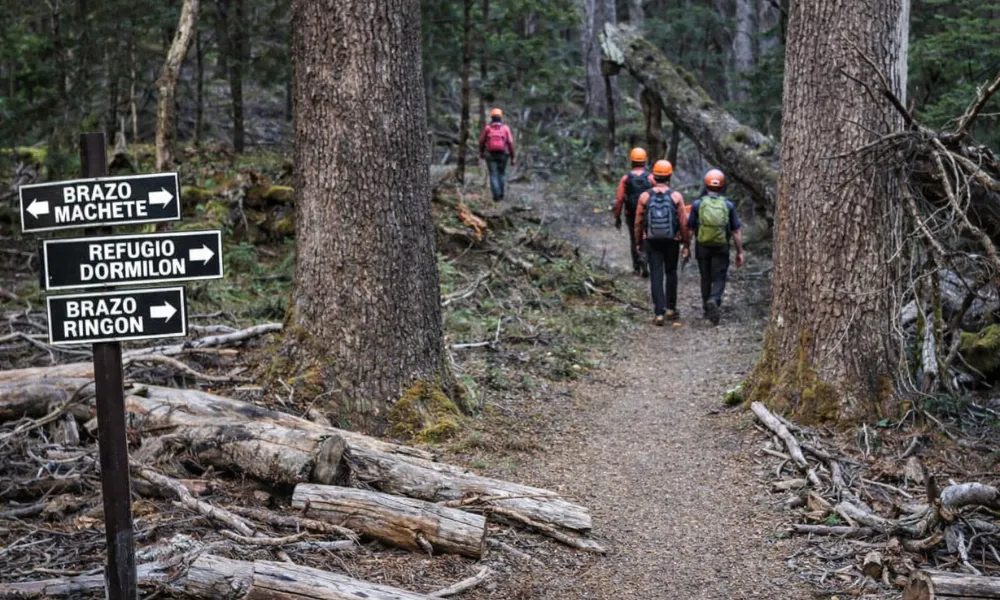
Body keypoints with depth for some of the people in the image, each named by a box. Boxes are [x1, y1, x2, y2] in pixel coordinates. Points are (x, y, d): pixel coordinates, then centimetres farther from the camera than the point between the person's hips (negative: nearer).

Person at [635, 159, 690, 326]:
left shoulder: (645, 197, -5)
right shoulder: (676, 197, -7)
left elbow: (639, 222, 0)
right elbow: (683, 223, -6)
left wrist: (638, 242, 12)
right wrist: (686, 243, 3)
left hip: (652, 242, 0)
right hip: (672, 241, 0)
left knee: (656, 276, 2)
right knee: (671, 273, 19)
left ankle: (660, 313, -4)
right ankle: (670, 309, 22)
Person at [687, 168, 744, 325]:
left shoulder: (698, 204, -5)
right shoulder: (728, 205, -4)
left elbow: (690, 228, -1)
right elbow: (736, 231, -4)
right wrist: (740, 252, 3)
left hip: (702, 247, 1)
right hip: (722, 248, -1)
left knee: (706, 278, 15)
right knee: (719, 279, 4)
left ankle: (707, 309, 24)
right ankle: (713, 301, -23)